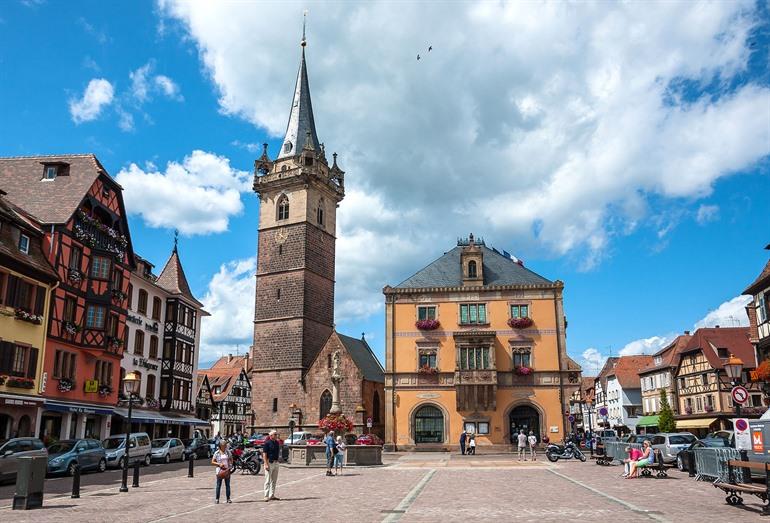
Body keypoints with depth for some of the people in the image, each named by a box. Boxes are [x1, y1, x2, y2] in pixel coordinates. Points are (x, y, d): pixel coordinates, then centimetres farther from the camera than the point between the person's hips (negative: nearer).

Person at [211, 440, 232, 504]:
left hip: (227, 470, 2)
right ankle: (217, 499, 8)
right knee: (218, 485, 0)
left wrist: (230, 466, -3)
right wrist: (219, 464, -15)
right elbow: (212, 462, 0)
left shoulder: (228, 452, 5)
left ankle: (228, 499, 9)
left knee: (227, 485, 4)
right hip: (220, 470, -2)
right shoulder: (217, 453, -3)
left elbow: (231, 459, 15)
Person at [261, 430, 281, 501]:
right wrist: (266, 464, -21)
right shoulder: (267, 443, -11)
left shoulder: (277, 443, 11)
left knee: (274, 481, 12)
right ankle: (266, 496, 1)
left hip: (276, 463, 8)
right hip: (269, 463, -8)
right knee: (268, 480, -4)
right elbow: (264, 454, -15)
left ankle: (272, 495, 20)